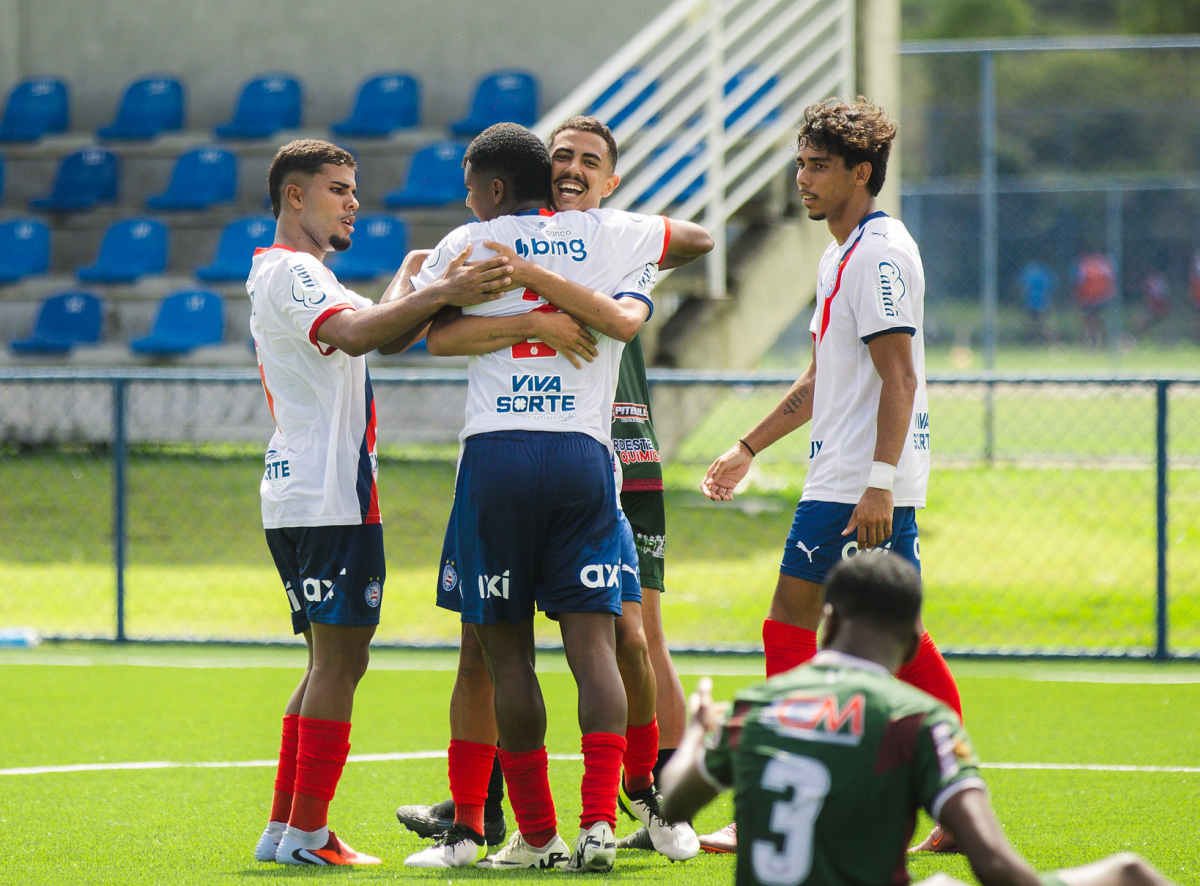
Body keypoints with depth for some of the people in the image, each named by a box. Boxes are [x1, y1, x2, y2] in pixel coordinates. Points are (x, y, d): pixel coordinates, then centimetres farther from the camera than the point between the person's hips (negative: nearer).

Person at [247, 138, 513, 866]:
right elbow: (354, 334, -30)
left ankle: (284, 828, 14)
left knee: (334, 661, 14)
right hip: (329, 498, -11)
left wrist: (442, 293, 0)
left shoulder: (299, 276, 23)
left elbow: (385, 332, 16)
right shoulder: (289, 273, -10)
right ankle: (308, 834, -8)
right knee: (339, 661, -9)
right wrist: (441, 294, -40)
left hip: (301, 498, 11)